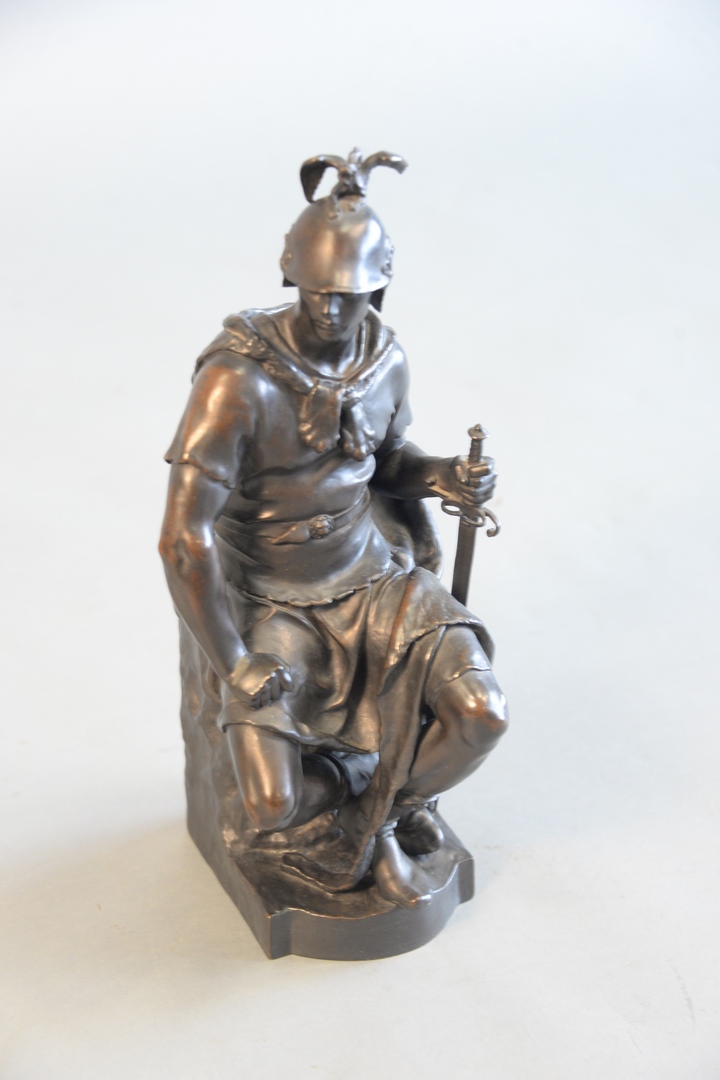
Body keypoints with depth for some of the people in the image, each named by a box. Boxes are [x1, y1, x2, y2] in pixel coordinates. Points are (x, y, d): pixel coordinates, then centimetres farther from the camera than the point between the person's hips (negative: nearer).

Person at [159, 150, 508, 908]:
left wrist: (442, 477, -9)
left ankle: (361, 828, 12)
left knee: (481, 716, -17)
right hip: (274, 603, -4)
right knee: (273, 807, -20)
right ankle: (378, 803, 17)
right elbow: (184, 540, -27)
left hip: (373, 572, 4)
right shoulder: (237, 379, -28)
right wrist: (231, 666, -23)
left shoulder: (385, 361, -8)